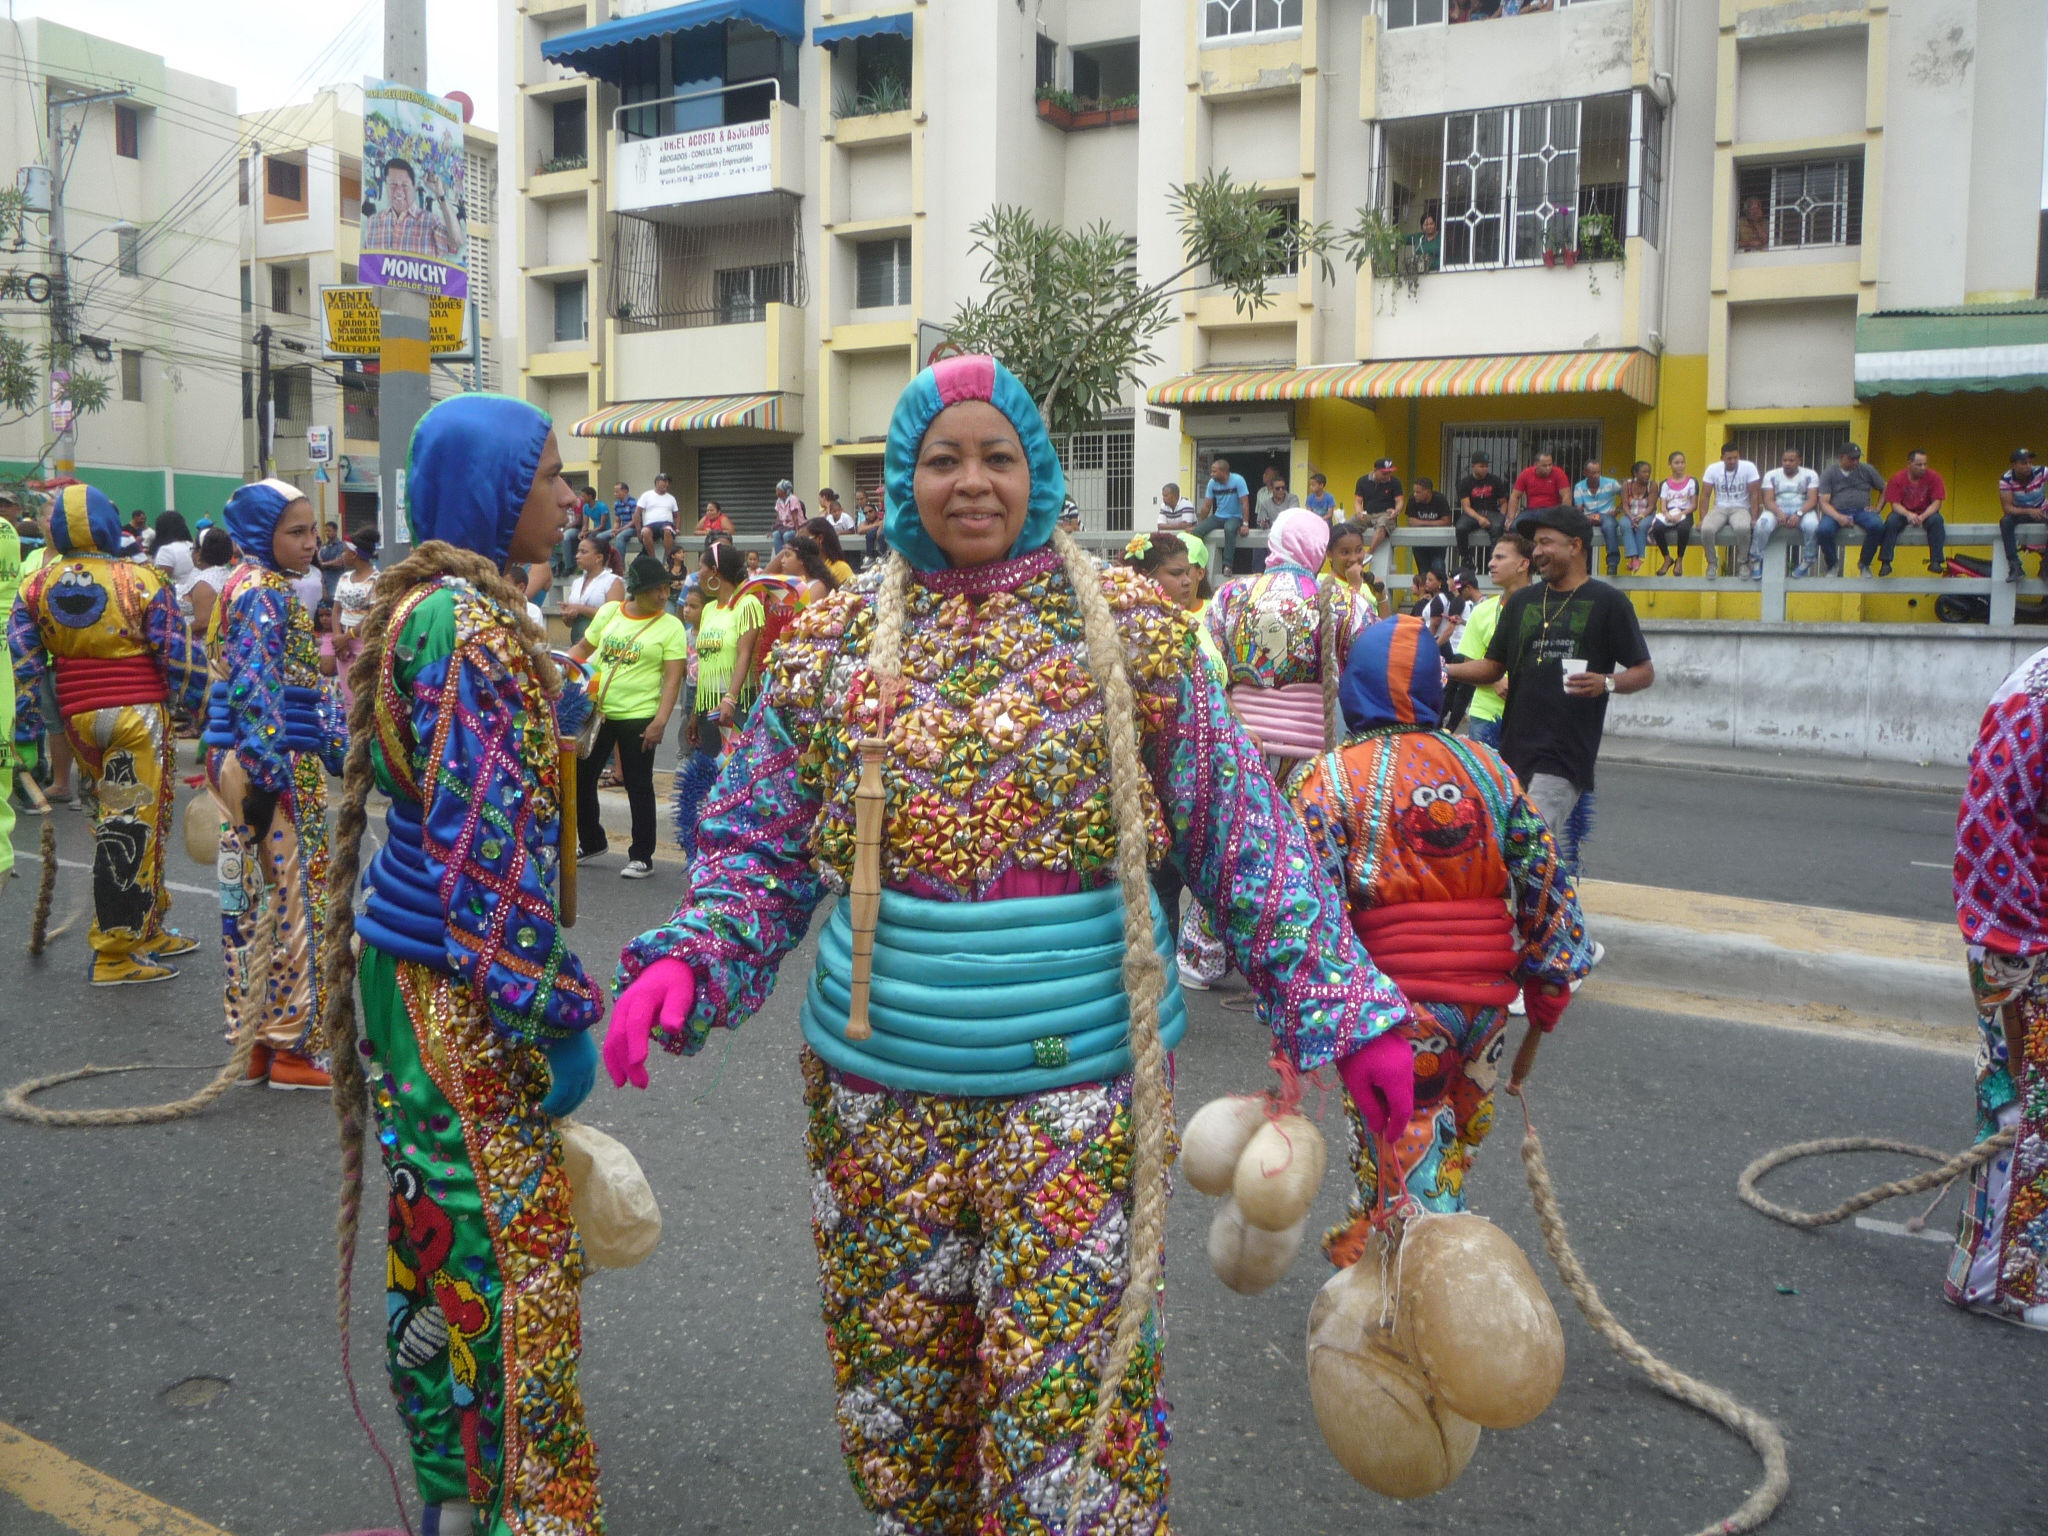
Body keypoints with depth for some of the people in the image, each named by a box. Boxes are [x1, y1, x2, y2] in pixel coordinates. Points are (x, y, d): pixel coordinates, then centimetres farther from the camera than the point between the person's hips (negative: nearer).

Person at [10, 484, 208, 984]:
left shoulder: (35, 587, 7)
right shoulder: (141, 580, -6)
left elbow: (23, 665, 4)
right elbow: (177, 656, -7)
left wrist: (26, 733, 7)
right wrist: (202, 712, 2)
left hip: (78, 718, 5)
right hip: (138, 716, -5)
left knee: (117, 822, 17)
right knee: (132, 826, -3)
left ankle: (148, 929, 26)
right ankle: (117, 953, 0)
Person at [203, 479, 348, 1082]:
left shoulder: (262, 588, 17)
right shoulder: (263, 592, -13)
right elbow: (256, 687, -21)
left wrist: (336, 743, 20)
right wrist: (268, 773, -23)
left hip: (236, 761, 10)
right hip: (270, 764, -10)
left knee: (251, 896, 13)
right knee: (292, 897, -3)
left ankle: (254, 1038, 21)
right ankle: (290, 1043, 4)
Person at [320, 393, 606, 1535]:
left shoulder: (432, 605, 13)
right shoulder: (478, 621, -18)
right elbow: (488, 836, -23)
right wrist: (546, 1006, -20)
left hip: (416, 965, 10)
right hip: (465, 989, -10)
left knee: (442, 1245, 18)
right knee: (506, 1253, 0)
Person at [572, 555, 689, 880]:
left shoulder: (671, 626, -5)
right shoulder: (609, 612, 5)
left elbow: (673, 678, -10)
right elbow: (584, 648, 17)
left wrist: (660, 721, -18)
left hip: (638, 717, -5)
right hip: (594, 710, 5)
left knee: (638, 786, 1)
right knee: (580, 777, 13)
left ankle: (642, 856, 12)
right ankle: (591, 842, 33)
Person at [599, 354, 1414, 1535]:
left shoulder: (1127, 626, -1)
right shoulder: (834, 642, 4)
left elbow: (1241, 833, 1)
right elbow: (758, 845, 8)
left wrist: (1343, 1006, -3)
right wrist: (686, 960, -10)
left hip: (1081, 1084, -2)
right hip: (878, 1084, 3)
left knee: (1068, 1388, 2)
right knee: (893, 1377, 17)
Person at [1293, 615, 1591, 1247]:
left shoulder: (1332, 778, -8)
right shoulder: (1487, 766, 6)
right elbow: (1544, 878, 7)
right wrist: (1550, 982, 16)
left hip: (1394, 1005, -5)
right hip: (1486, 998, 5)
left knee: (1407, 1155, 5)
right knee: (1456, 1140, 23)